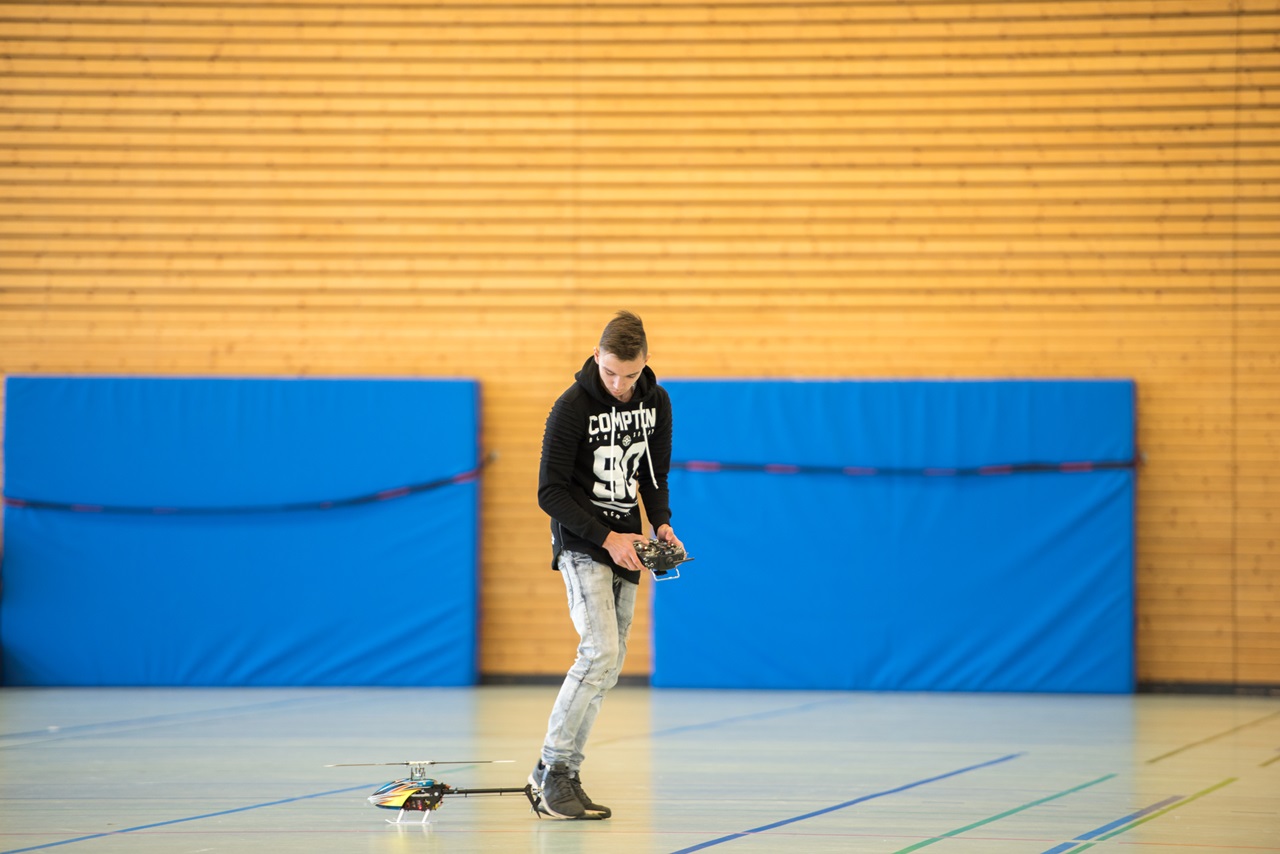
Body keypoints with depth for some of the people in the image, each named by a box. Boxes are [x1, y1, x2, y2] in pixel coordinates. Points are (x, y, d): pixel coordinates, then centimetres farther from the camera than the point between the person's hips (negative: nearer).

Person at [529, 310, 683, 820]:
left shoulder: (656, 403, 3)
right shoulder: (573, 407, -15)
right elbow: (551, 492, -14)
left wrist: (661, 523, -3)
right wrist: (605, 537, -20)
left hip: (624, 547, 6)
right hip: (581, 545, -6)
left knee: (609, 665, 4)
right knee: (600, 651, -21)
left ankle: (558, 774, 11)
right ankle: (555, 771, -14)